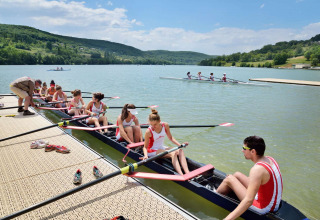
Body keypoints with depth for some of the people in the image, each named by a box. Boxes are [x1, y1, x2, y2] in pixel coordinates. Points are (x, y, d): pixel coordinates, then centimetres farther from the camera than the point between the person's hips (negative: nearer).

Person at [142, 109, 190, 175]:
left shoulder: (165, 125, -7)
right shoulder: (149, 131, -19)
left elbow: (170, 137, 7)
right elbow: (145, 147, -12)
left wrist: (180, 145, -4)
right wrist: (146, 155, -31)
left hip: (162, 148, 6)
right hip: (152, 151, -6)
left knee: (180, 151, -19)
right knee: (173, 154, -30)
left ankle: (187, 173, -33)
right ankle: (181, 175, -43)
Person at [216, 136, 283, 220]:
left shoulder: (257, 169, -30)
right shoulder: (270, 159, -4)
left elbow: (248, 201, -36)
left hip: (262, 209, -8)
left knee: (229, 179, 0)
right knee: (237, 175, 16)